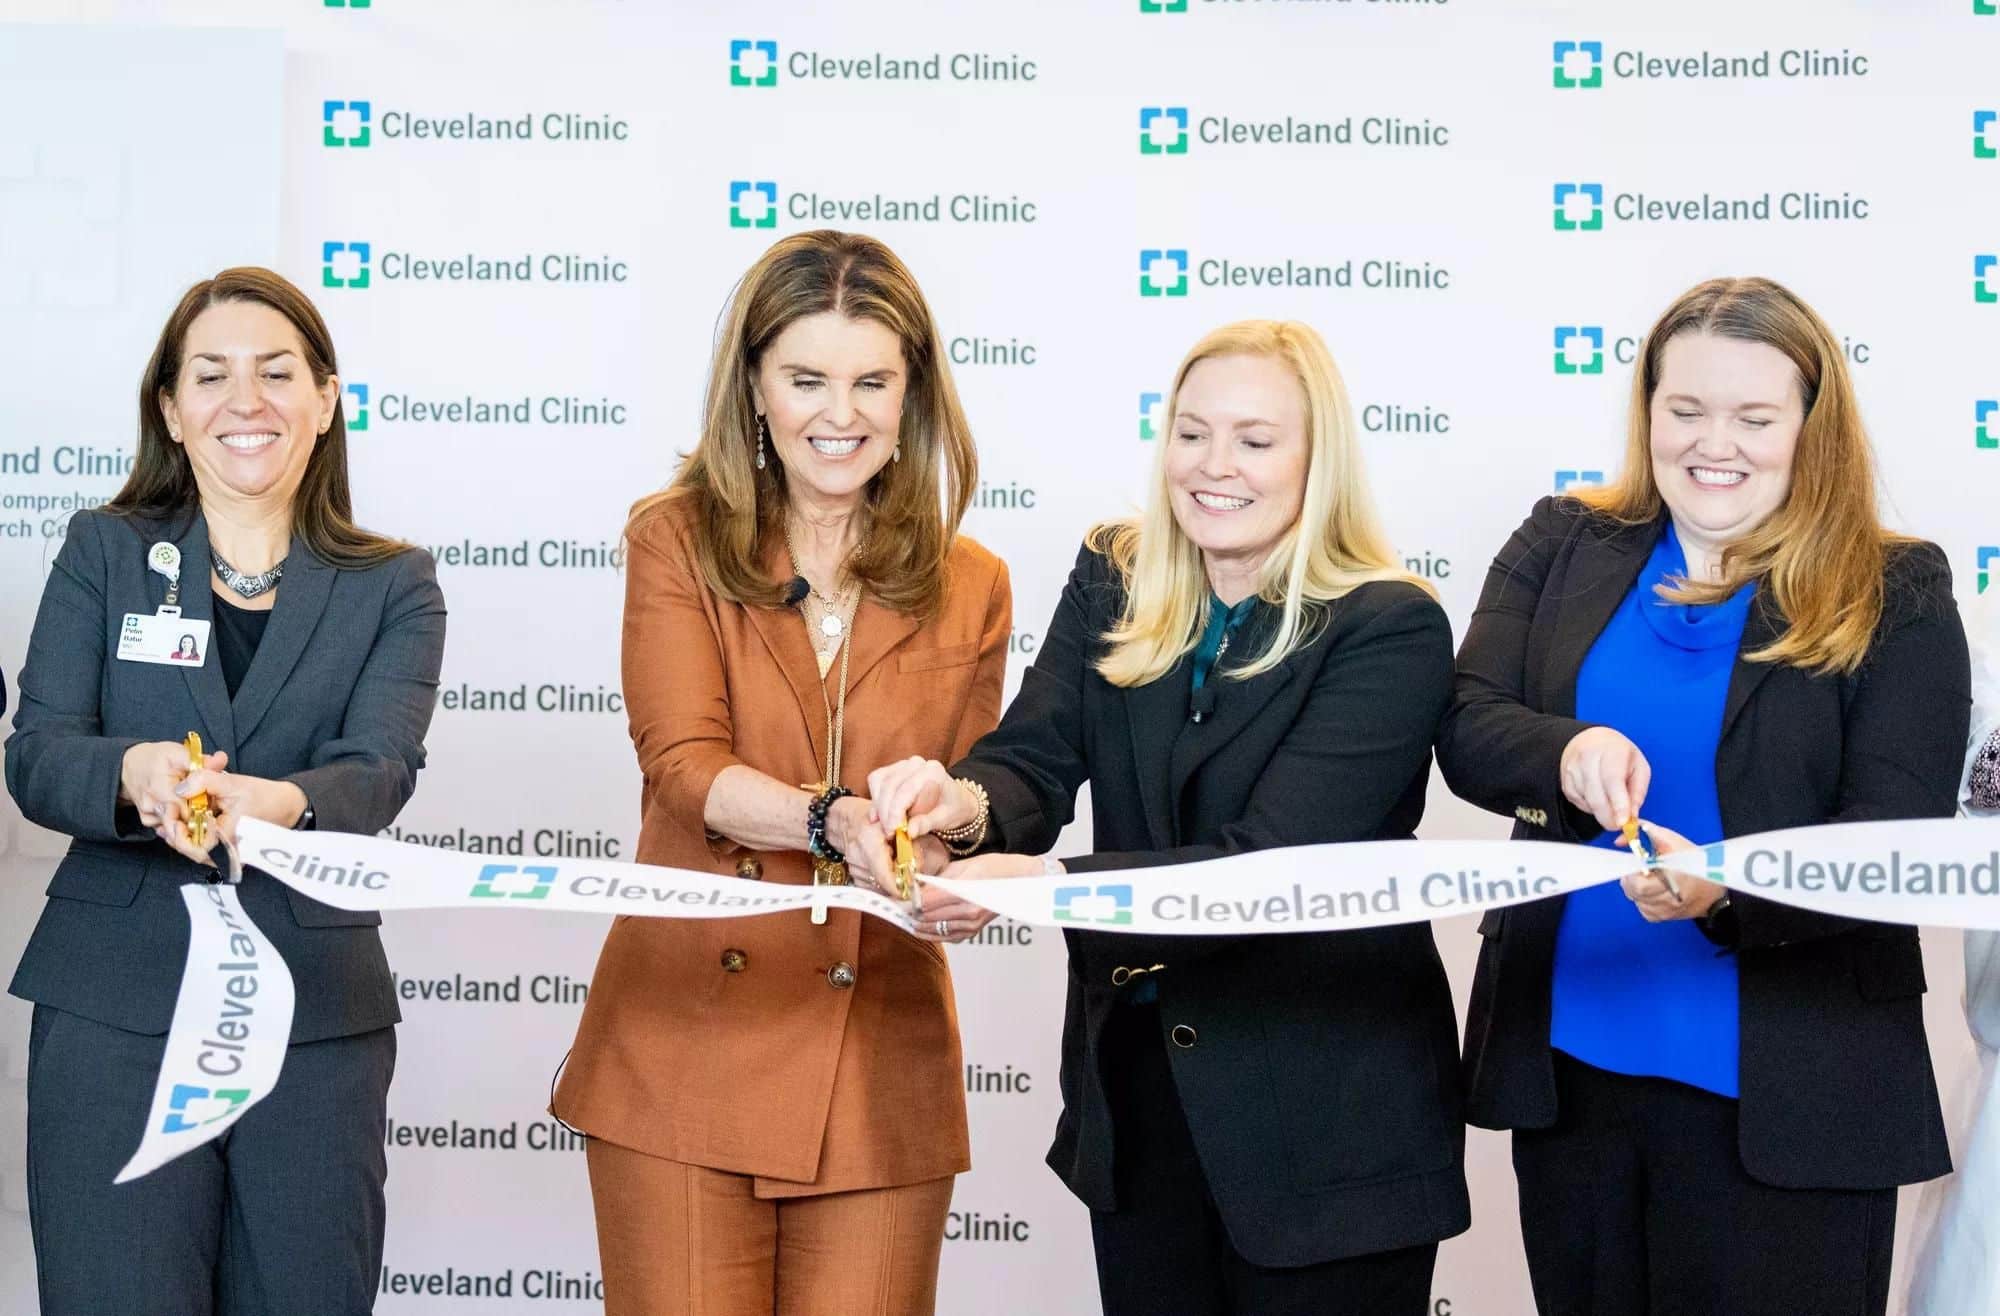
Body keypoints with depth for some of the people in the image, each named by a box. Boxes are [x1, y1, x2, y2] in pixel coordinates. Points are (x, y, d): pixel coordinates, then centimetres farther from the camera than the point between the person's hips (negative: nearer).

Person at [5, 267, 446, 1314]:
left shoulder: (392, 587, 7)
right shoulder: (104, 553, 8)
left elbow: (380, 766, -9)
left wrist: (282, 802, -33)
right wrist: (132, 774, -27)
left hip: (315, 1020, 1)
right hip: (113, 1013, 0)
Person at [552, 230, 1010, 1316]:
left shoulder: (969, 589, 10)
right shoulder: (677, 541, 4)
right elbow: (684, 769, -8)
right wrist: (836, 821, -27)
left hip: (878, 1073, 2)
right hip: (686, 1052, -2)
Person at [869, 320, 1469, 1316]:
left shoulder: (1390, 629, -14)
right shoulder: (1112, 581, 3)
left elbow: (1270, 865, -23)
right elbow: (1033, 762, -6)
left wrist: (1045, 882, -35)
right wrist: (966, 805, -31)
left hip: (1324, 1121, -5)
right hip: (1134, 1088, 5)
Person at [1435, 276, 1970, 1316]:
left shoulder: (1894, 597, -3)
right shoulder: (1560, 549, 6)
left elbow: (1895, 841, -10)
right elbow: (1465, 730, -3)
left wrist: (1730, 893, -29)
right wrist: (1565, 752, -26)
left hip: (1784, 1097, -3)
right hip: (1568, 1063, 3)